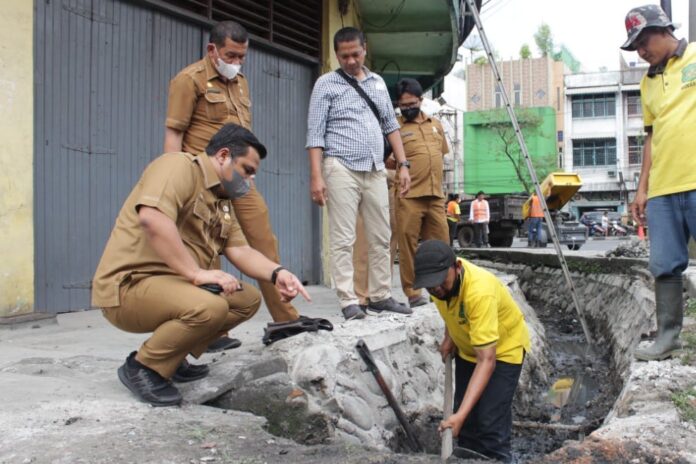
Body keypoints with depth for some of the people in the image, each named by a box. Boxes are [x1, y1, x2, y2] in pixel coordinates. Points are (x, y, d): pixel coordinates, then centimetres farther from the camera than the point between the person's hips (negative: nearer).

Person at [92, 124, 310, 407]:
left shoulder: (222, 201, 17)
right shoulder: (179, 166, -12)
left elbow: (240, 251, 7)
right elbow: (151, 217, -30)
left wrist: (276, 273, -12)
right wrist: (196, 273, -30)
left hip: (174, 284, 10)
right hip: (129, 284, -10)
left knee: (249, 299, 5)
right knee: (209, 306, -32)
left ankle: (173, 358, 11)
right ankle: (142, 367, -8)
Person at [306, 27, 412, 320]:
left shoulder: (378, 83, 16)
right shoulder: (326, 84, 1)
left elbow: (391, 127, 19)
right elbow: (315, 133, -4)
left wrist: (403, 165, 11)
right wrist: (317, 176, -13)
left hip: (376, 170, 5)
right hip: (342, 169, -5)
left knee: (381, 238, 7)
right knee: (343, 239, -4)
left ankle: (380, 296, 16)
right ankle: (348, 301, 0)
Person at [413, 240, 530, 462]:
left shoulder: (480, 292, -40)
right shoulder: (442, 277, -21)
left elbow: (487, 361, -42)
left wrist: (460, 415, -47)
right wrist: (449, 337, -5)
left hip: (503, 348, -6)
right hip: (467, 348, 6)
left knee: (490, 423, -15)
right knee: (467, 425, 8)